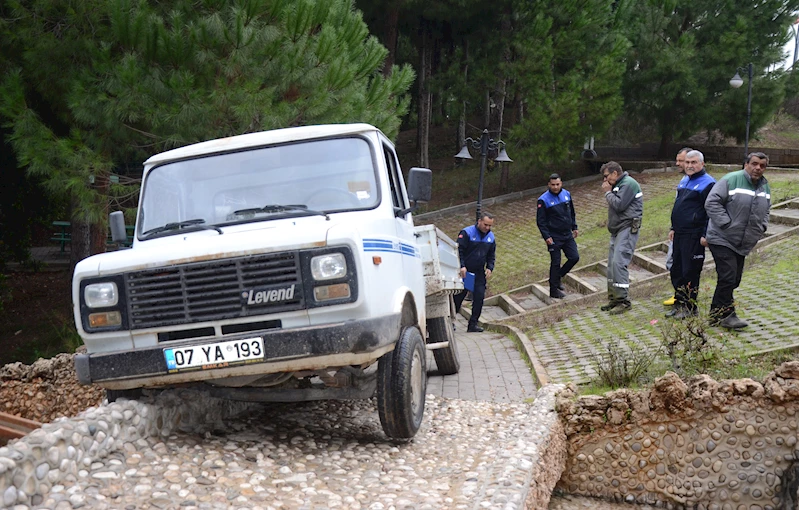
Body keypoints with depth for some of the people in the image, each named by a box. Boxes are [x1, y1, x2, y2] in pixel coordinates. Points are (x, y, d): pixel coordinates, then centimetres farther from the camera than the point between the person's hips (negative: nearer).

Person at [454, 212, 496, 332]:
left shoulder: (491, 237, 6)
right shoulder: (466, 233, -13)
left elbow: (491, 255, 16)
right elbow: (459, 250, -15)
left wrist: (489, 268, 0)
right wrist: (462, 266, -23)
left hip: (479, 273, 5)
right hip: (464, 271, -5)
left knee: (479, 297, -3)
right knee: (458, 297, 2)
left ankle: (473, 324, 5)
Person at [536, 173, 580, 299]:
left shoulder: (567, 194, 3)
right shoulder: (544, 200, -14)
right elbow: (540, 221, -12)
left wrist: (574, 227, 13)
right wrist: (546, 236, -18)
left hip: (567, 235, 6)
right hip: (554, 237, -6)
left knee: (574, 257, 6)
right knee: (555, 263, 0)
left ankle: (558, 276, 27)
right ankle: (554, 290, 12)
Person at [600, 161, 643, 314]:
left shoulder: (628, 183, -11)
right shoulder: (617, 185, 20)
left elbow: (619, 205, -19)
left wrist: (608, 192, -7)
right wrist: (609, 192, 8)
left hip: (627, 228, -10)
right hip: (617, 230, 10)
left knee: (618, 263, -18)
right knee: (612, 265, 9)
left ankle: (623, 301, -15)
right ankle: (613, 299, 15)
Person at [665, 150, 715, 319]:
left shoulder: (708, 183, -10)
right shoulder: (683, 181, 16)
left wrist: (705, 235, -17)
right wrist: (673, 228, 22)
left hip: (694, 235, -8)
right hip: (679, 234, 9)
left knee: (690, 272, -3)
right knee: (676, 270, 12)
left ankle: (689, 307, 7)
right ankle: (679, 304, 23)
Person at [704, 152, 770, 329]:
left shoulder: (765, 186, 10)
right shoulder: (731, 180, -14)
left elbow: (765, 211, 26)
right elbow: (712, 203, -18)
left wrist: (762, 227, 9)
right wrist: (726, 223, -21)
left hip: (743, 244, 8)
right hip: (723, 240, -8)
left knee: (734, 280, 11)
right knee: (728, 277, -13)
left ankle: (717, 313, 22)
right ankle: (726, 314, -2)